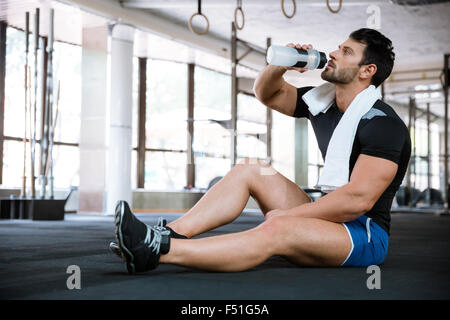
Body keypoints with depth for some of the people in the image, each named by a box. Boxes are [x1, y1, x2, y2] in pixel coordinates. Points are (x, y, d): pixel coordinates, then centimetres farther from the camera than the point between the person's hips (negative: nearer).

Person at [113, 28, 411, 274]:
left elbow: (359, 199, -26)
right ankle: (170, 233, -17)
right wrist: (281, 66, -3)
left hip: (366, 235, -8)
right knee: (250, 169, -1)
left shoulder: (382, 124, -17)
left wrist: (289, 214, -20)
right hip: (332, 219, 8)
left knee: (275, 231, -35)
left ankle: (157, 252, -43)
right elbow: (266, 93, 20)